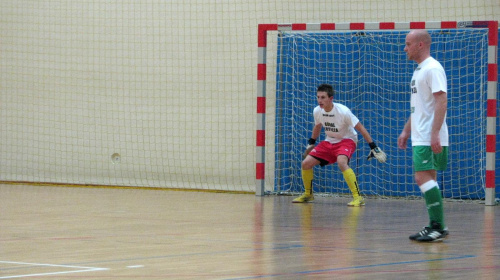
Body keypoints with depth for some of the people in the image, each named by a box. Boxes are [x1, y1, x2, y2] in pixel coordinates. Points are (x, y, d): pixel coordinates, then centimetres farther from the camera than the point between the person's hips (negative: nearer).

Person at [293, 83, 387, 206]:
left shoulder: (343, 112, -26)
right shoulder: (317, 111, -9)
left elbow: (361, 128, -18)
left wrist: (373, 147, -19)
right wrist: (311, 143, 26)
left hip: (346, 141, -6)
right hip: (329, 142, 6)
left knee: (341, 162, -37)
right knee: (306, 163, -4)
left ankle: (358, 197, -34)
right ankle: (308, 195, 21)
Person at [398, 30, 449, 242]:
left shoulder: (433, 69, -12)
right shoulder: (418, 71, 19)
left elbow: (441, 101, -20)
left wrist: (435, 133, -26)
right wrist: (406, 131, 25)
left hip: (430, 138, -10)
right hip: (420, 137, 10)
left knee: (423, 178, -14)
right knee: (428, 180, 10)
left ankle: (438, 227, -13)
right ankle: (436, 226, 13)